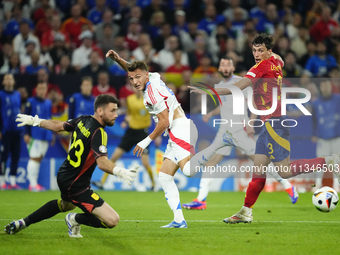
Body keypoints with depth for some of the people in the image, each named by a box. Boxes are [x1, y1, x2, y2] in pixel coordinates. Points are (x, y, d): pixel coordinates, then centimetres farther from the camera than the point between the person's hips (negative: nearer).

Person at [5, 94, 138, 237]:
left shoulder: (83, 121, 1)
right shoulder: (98, 133, -23)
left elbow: (58, 126, 17)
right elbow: (101, 162, -37)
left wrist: (35, 121, 32)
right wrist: (120, 172, -52)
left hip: (63, 176, 10)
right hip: (76, 186, -10)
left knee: (66, 205, 44)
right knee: (112, 220, -16)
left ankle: (23, 223, 46)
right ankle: (75, 219, 5)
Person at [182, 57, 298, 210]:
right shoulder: (219, 86, 16)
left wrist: (251, 123, -18)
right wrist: (211, 114, 14)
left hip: (241, 129, -6)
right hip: (225, 131, 6)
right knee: (210, 161, -4)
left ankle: (288, 187, 11)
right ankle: (200, 200, -5)